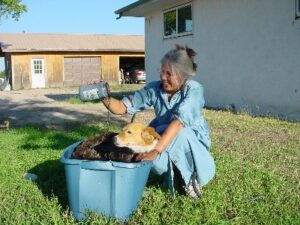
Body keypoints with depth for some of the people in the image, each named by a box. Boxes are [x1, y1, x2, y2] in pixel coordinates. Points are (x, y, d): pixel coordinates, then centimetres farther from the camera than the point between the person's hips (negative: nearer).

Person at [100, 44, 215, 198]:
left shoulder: (194, 89, -24)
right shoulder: (154, 88, -12)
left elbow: (178, 121, -38)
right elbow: (123, 107, -12)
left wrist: (156, 151, -48)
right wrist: (105, 98, -34)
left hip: (192, 140, -3)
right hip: (164, 139, 4)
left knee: (181, 134, -36)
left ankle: (191, 176, -10)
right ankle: (177, 173, 2)